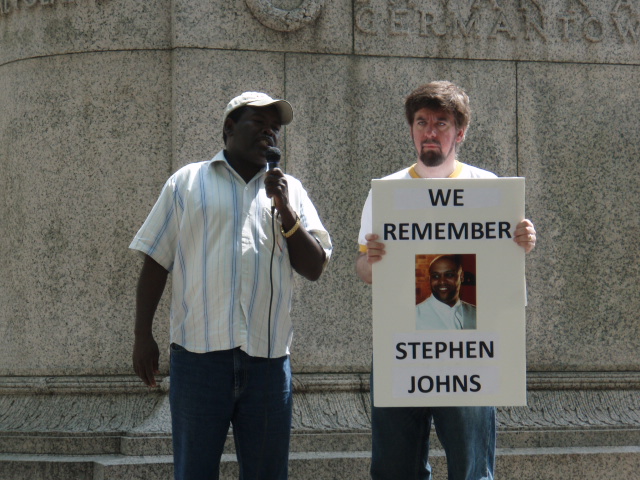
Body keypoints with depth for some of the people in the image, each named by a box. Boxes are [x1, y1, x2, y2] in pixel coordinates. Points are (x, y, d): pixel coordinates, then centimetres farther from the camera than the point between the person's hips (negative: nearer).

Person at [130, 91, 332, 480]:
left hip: (268, 357, 2)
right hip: (199, 352, -2)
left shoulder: (290, 190, 16)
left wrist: (285, 211, -4)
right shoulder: (187, 182, 10)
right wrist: (143, 336, 1)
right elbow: (156, 261, 8)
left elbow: (314, 268, 9)